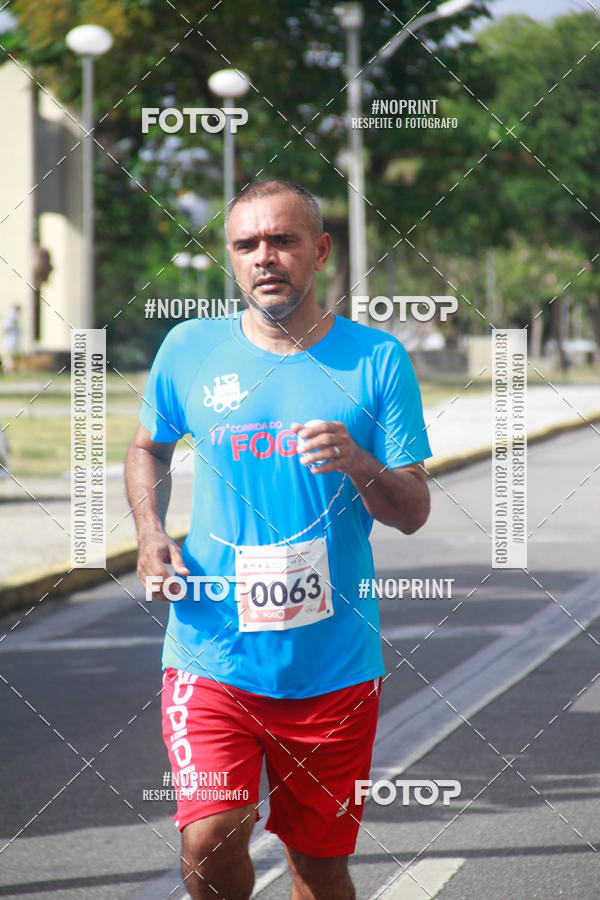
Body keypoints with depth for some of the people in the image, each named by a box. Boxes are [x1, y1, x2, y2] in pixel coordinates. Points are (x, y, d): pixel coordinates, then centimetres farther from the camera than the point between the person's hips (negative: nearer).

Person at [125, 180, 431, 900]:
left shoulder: (375, 360, 0)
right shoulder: (189, 349, 3)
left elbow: (413, 513, -1)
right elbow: (148, 448, 22)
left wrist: (359, 464, -21)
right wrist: (150, 533, 3)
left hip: (333, 668, 0)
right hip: (211, 653, 0)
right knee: (209, 842, -17)